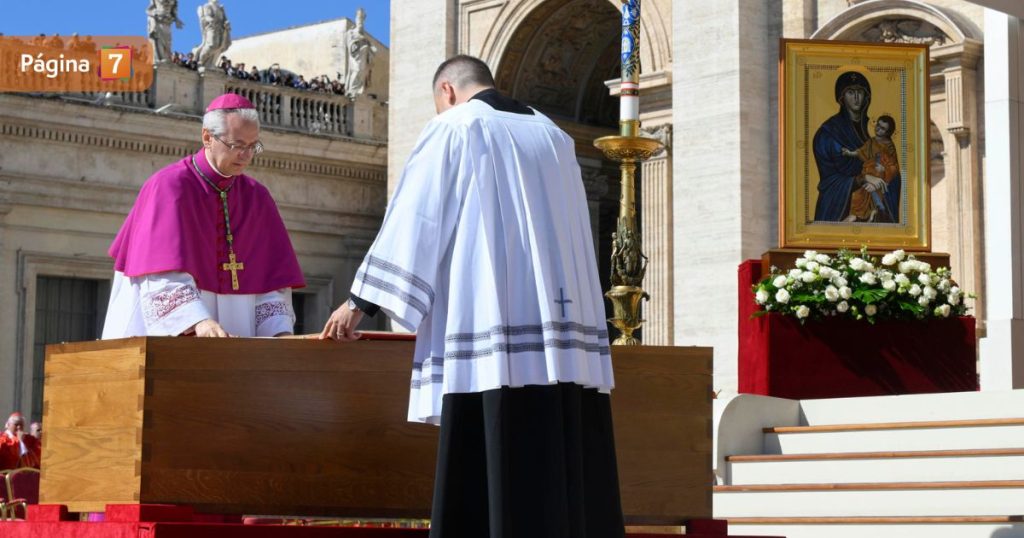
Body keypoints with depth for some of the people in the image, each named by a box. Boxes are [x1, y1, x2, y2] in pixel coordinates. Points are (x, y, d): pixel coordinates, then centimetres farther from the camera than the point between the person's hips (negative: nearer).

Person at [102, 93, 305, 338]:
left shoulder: (257, 197, 9)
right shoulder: (169, 186, -7)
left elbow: (273, 276, 7)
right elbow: (165, 274, -20)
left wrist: (281, 333, -10)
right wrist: (198, 321, -35)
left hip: (232, 345, 5)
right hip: (167, 337, -5)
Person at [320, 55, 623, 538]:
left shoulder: (453, 130, 4)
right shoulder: (554, 137, 21)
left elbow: (412, 222, 1)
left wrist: (360, 302, 7)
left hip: (495, 339, -6)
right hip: (566, 339, 6)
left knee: (494, 481, -7)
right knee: (565, 475, 3)